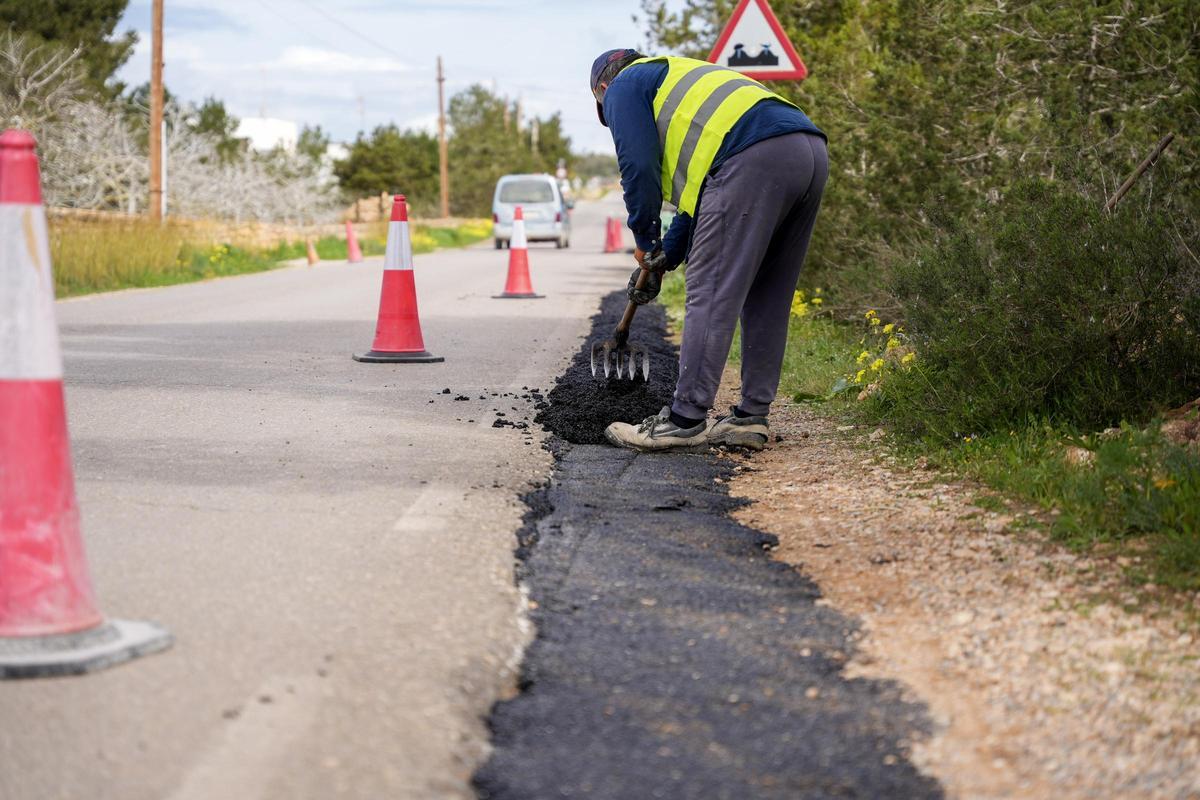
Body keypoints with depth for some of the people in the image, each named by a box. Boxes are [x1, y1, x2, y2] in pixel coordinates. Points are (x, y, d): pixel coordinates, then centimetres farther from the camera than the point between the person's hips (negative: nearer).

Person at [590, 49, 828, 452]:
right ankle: (752, 417, 16)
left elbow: (639, 167, 2)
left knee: (711, 294, -7)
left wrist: (646, 241, 14)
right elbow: (697, 189, 36)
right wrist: (666, 257, 32)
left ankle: (685, 420, -8)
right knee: (766, 299, 14)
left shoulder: (623, 87, 16)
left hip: (754, 159, -9)